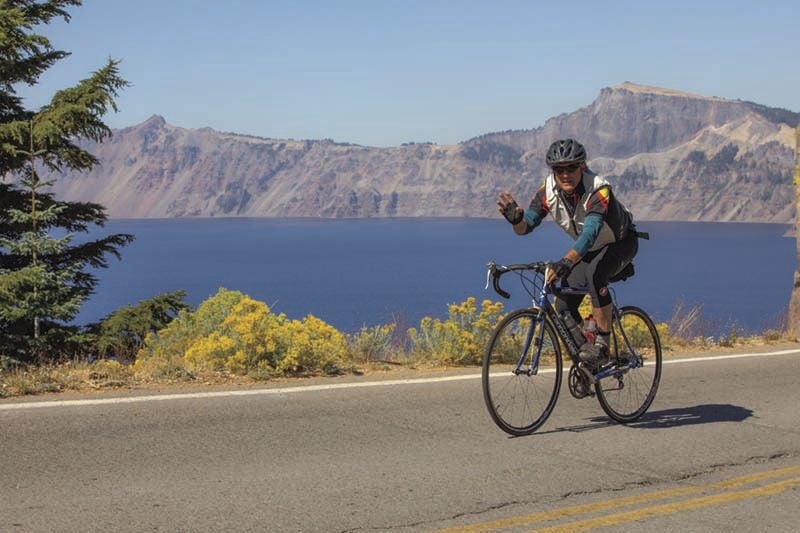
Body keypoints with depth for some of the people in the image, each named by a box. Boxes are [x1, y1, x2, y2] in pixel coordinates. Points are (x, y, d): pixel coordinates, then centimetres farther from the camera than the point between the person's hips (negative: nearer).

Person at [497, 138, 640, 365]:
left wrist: (566, 262, -64)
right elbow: (526, 226, -23)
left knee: (595, 274, -36)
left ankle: (602, 344, -26)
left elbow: (590, 231, -49)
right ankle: (584, 347, 15)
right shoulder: (548, 191, -20)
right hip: (589, 248, 6)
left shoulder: (598, 189, -36)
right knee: (564, 306, -9)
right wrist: (516, 219, -47)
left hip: (621, 242, -5)